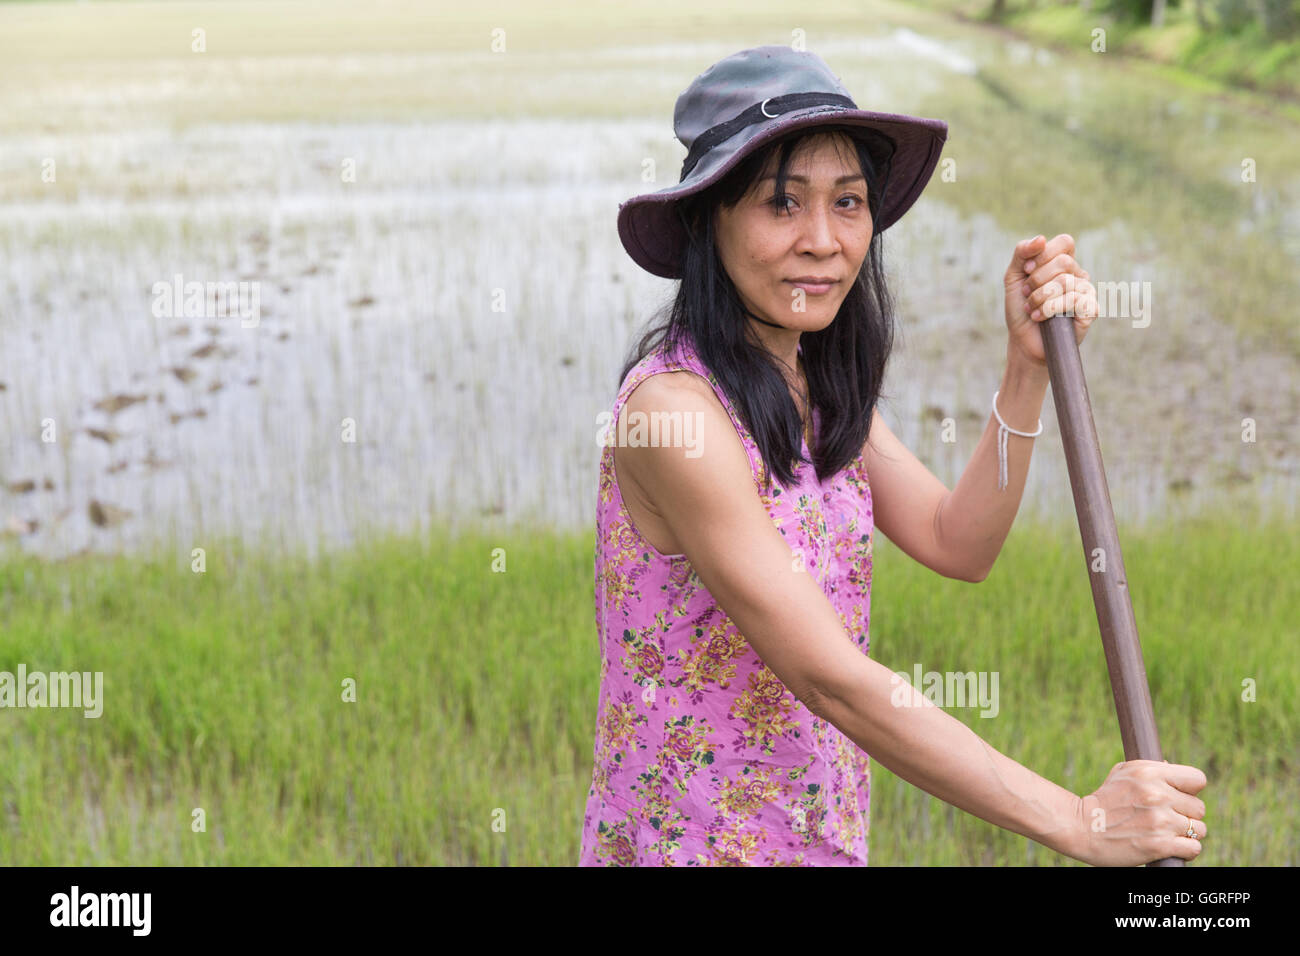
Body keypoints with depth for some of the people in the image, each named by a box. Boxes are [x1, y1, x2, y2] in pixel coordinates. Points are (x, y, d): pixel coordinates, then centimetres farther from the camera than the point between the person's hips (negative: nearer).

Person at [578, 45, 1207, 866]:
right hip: (687, 839, -7)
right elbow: (827, 676, -27)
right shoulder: (673, 405, -24)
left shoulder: (818, 381, 2)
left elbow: (957, 544, -1)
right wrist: (1079, 823, -27)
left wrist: (1030, 366, -11)